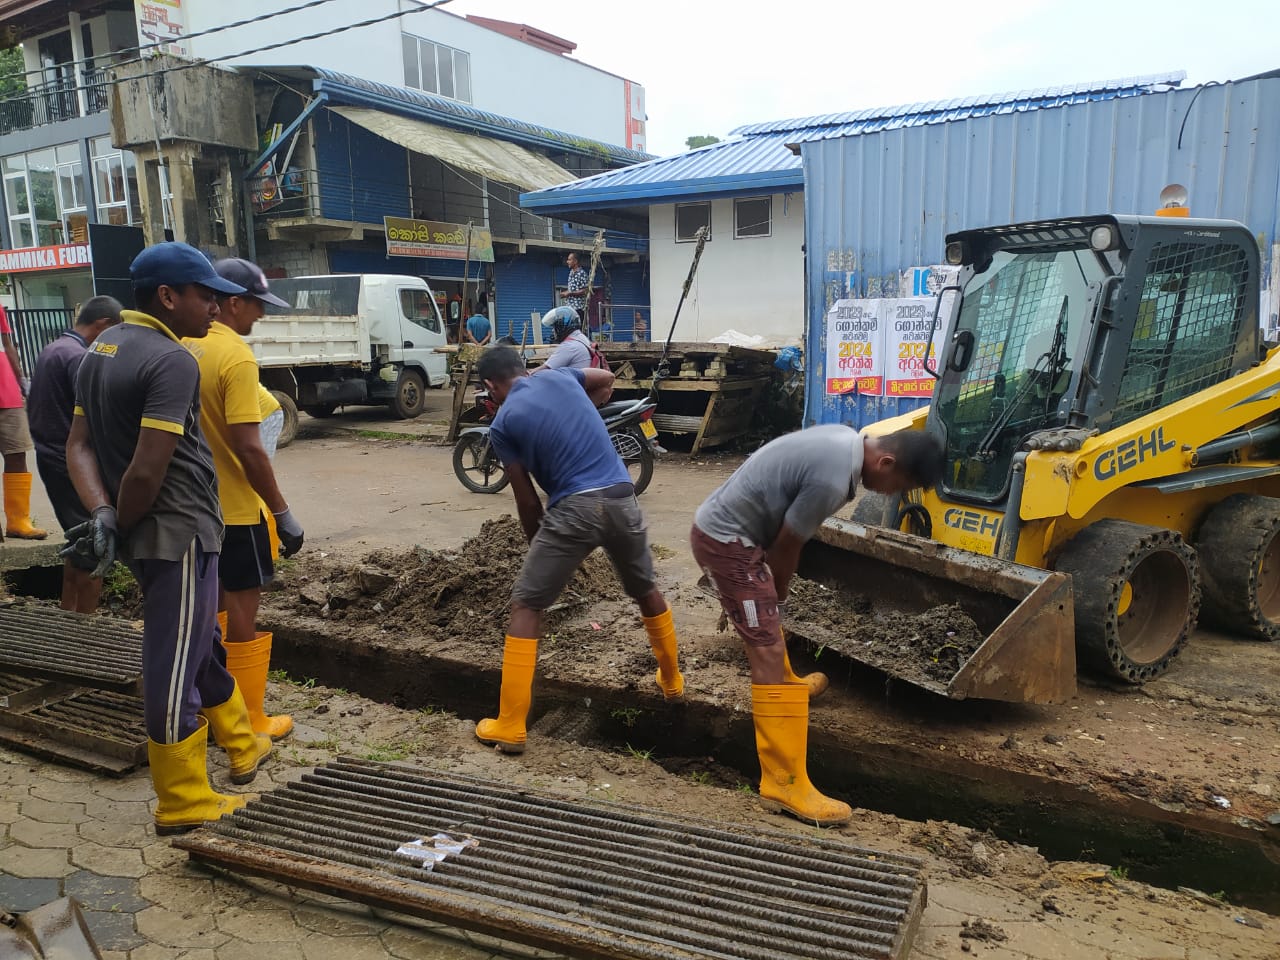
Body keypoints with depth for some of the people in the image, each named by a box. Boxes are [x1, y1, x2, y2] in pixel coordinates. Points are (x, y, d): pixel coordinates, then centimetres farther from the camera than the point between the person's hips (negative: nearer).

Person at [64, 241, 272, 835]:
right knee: (176, 667, 2)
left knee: (200, 647, 22)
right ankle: (183, 804, 16)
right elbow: (147, 471, -24)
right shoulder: (171, 360, -19)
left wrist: (103, 516, -7)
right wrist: (119, 527, -9)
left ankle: (242, 747, 41)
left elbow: (79, 446, 5)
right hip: (178, 531, -10)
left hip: (148, 534, 10)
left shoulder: (101, 349, 10)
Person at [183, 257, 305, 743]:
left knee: (213, 603, 20)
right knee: (242, 610, 2)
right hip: (234, 507, -8)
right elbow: (249, 448, -24)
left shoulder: (181, 348, 6)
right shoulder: (236, 356, -20)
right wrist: (283, 512, -18)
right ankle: (252, 721, 12)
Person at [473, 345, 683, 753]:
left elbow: (526, 499, 7)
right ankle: (672, 680, 45)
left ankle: (510, 727, 8)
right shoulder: (556, 376, 14)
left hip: (575, 508, -5)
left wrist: (538, 544, 20)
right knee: (645, 590, 27)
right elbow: (607, 379, 35)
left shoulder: (503, 424, 4)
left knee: (525, 605, 7)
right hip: (622, 499, 5)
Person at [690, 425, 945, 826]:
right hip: (725, 540, -10)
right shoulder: (832, 479, -26)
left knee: (768, 623, 31)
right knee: (768, 649, -11)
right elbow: (787, 545, -13)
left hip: (722, 525, 10)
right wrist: (778, 594, 6)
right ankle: (784, 783, -8)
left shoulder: (845, 440, 4)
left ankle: (785, 685, 58)